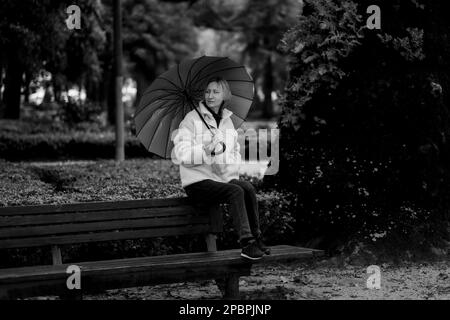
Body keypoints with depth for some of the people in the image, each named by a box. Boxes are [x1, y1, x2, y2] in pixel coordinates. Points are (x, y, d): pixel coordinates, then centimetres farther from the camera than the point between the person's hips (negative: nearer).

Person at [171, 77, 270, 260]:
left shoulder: (227, 121, 15)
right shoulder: (192, 119, -3)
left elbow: (236, 152, 22)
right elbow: (181, 153, -12)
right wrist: (207, 150, -25)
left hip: (224, 178, 5)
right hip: (197, 182, -5)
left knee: (248, 188, -24)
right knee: (235, 191, -30)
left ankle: (256, 238, -18)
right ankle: (247, 244, -33)